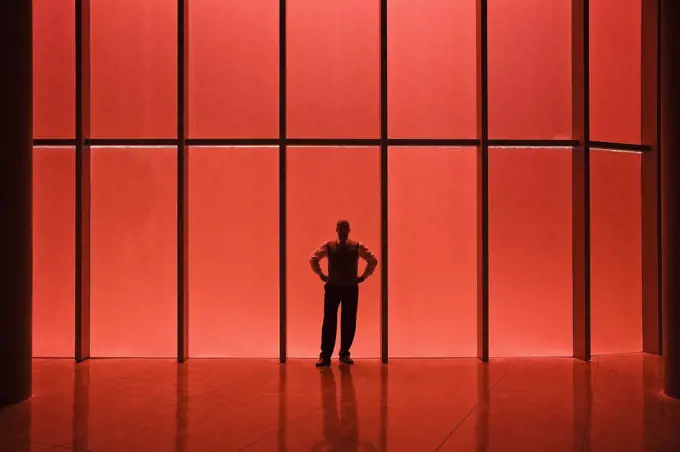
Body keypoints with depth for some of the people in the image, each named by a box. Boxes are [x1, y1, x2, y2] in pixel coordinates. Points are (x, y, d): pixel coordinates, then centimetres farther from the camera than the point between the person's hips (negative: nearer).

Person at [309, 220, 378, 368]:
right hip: (332, 288, -1)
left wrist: (363, 276, 3)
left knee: (349, 323, 6)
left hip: (351, 289, 1)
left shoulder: (357, 247, -1)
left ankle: (344, 354, 19)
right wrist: (321, 275, 5)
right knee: (329, 322, -2)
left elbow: (373, 261, 6)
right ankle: (325, 356, 1)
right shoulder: (328, 246, -1)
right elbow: (313, 259, 9)